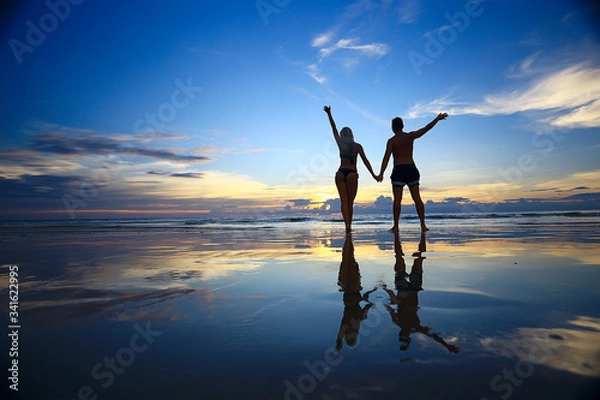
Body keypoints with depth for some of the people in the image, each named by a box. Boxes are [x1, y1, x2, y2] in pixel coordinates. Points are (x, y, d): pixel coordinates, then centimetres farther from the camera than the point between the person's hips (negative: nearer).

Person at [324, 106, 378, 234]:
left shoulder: (340, 144, 7)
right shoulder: (357, 146, 4)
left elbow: (334, 129, 14)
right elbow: (365, 161, 0)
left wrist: (329, 114, 19)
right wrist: (373, 175, 3)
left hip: (340, 173, 1)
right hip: (352, 174, -1)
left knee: (344, 201, -1)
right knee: (350, 202, 7)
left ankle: (347, 224, -17)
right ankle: (349, 226, 9)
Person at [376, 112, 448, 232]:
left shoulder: (391, 141, -3)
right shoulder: (410, 136, 6)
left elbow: (386, 157, -13)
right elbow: (426, 128, 14)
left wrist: (381, 174, -18)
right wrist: (437, 118, 28)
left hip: (399, 170, -3)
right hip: (411, 169, 3)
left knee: (397, 199, -2)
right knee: (417, 198, 6)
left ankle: (395, 226, -2)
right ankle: (423, 225, 4)